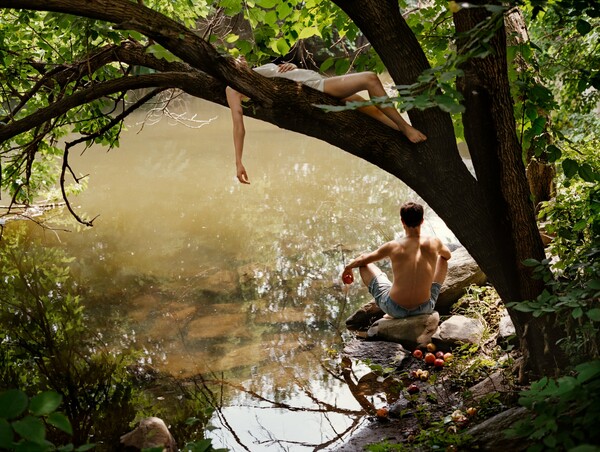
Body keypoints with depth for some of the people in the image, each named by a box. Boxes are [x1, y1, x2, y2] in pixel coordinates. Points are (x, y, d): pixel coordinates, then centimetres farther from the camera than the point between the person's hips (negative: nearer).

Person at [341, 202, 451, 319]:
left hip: (395, 309, -2)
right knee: (442, 258, 23)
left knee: (364, 263, 17)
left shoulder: (393, 247, -9)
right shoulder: (434, 243, -7)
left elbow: (362, 260, 8)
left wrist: (348, 267, 30)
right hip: (425, 308, 2)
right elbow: (448, 255, 19)